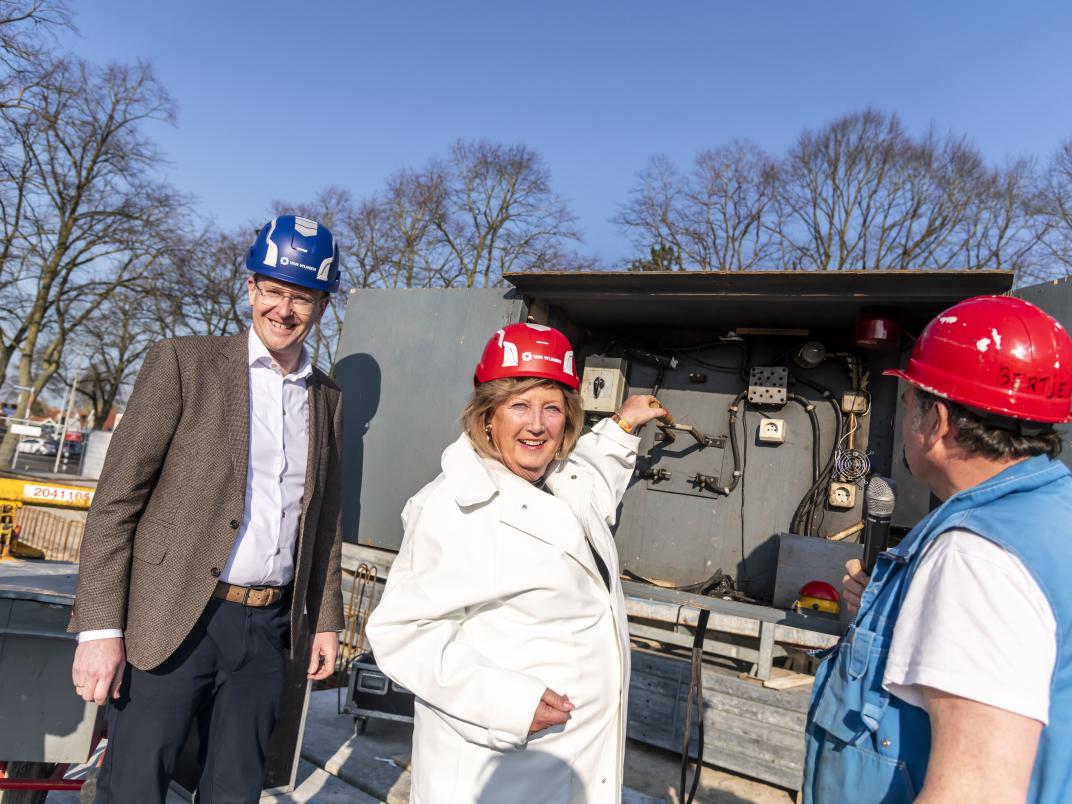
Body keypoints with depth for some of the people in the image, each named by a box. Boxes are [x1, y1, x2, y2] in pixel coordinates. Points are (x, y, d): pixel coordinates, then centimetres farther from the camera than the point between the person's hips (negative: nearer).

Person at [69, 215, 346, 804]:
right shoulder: (183, 363, -4)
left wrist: (325, 620, 13)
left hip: (267, 628, 4)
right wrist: (101, 626, -12)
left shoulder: (328, 398, 9)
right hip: (172, 622, -4)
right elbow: (116, 499, -7)